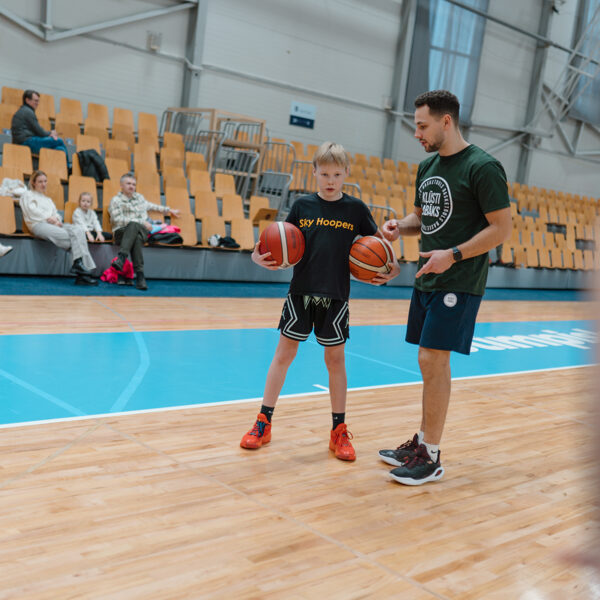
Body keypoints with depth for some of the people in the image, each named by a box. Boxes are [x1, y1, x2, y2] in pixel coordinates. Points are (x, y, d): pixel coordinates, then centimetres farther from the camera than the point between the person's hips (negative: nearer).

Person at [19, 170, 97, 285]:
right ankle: (78, 264, -35)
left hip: (54, 224, 6)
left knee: (78, 231, -27)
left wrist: (56, 219, -1)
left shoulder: (48, 199, 39)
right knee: (65, 234, -35)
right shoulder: (27, 195, 21)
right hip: (38, 224, -5)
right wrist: (49, 218, -7)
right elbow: (33, 211, 3)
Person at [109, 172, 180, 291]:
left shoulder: (139, 197, 27)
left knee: (133, 226, -36)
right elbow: (118, 220, -5)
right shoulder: (116, 200, 8)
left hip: (142, 232, 3)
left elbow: (150, 206, 46)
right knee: (136, 238, -40)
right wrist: (142, 222, -9)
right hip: (122, 232, -3)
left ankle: (121, 257, -54)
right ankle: (140, 275, -51)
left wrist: (168, 210, 51)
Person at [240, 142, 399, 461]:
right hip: (301, 291, 0)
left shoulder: (356, 208, 1)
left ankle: (339, 430, 19)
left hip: (335, 295, 0)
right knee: (284, 352, 5)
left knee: (335, 357, 7)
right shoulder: (302, 205, 1)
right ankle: (263, 423, 16)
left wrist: (391, 266, -9)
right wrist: (260, 256, -16)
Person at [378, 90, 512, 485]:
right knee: (429, 361, 13)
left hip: (458, 282, -8)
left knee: (434, 358, -9)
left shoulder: (483, 168, -12)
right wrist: (400, 226, 1)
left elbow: (502, 228, -14)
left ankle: (431, 457, 2)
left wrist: (453, 255, -22)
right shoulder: (428, 167, 12)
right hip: (428, 279, 8)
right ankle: (423, 442, 25)